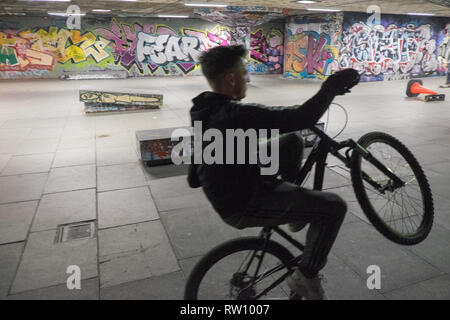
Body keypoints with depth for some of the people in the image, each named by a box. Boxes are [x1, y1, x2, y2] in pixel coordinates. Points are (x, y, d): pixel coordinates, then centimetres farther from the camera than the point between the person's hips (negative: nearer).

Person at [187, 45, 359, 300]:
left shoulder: (206, 109, 3)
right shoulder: (235, 114, -28)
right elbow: (301, 118, -31)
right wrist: (331, 87, -15)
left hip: (230, 190, 10)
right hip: (244, 205, -10)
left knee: (292, 140, 14)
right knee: (335, 207, -8)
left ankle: (296, 208, 25)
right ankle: (306, 277, 9)